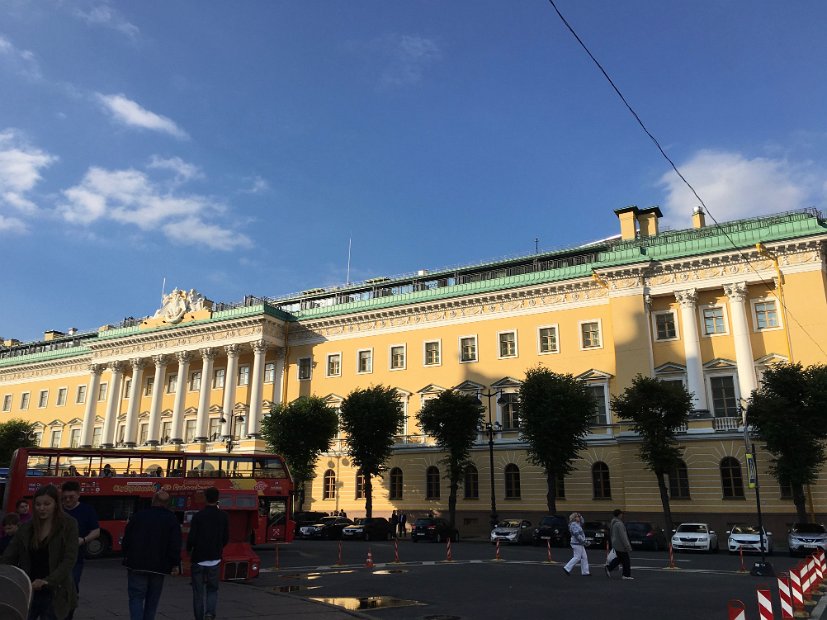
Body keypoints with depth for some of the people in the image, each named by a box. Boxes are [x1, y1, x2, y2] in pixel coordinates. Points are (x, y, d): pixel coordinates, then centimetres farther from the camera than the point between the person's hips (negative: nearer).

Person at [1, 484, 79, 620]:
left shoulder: (69, 525, -6)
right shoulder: (26, 527, 6)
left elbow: (69, 559, -11)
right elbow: (9, 557, 5)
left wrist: (48, 581, -22)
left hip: (54, 592, -3)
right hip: (28, 590, 3)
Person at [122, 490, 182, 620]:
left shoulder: (138, 516, 0)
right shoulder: (172, 519, -2)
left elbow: (126, 539, 5)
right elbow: (175, 545, -6)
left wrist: (126, 556, 18)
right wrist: (175, 564, 2)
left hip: (136, 565, 0)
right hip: (159, 566, 0)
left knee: (136, 597, 2)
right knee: (152, 599, 14)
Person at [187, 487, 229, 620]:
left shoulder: (198, 515, -10)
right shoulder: (223, 516, -1)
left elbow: (191, 537, -11)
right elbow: (226, 538, 3)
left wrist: (189, 550, 9)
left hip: (198, 558, -2)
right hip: (215, 559, 2)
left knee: (198, 591, 11)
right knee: (212, 589, 13)